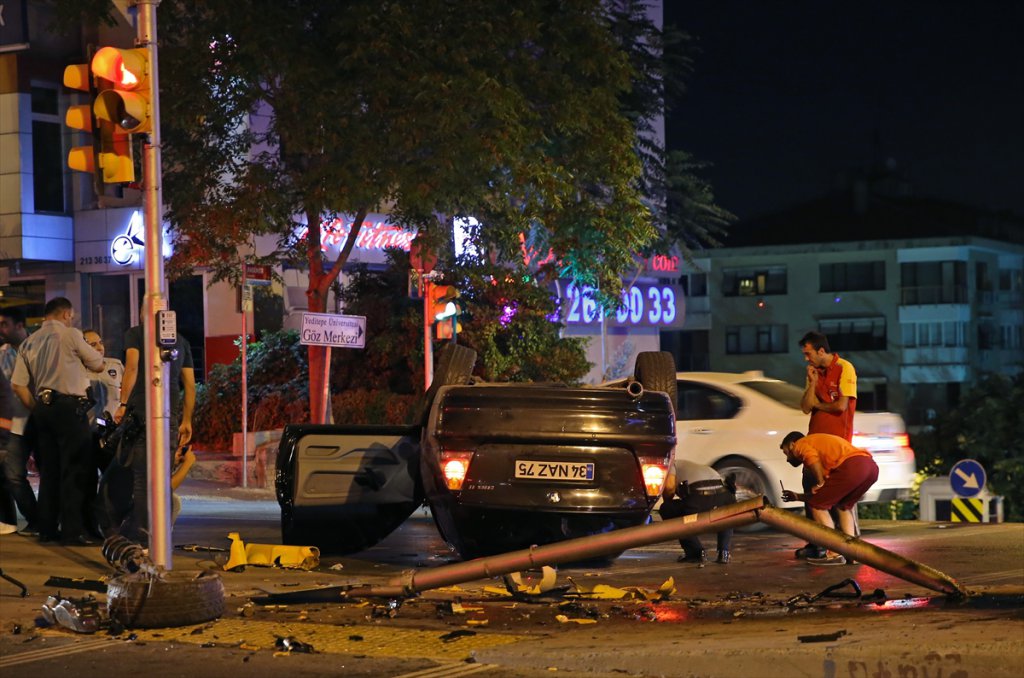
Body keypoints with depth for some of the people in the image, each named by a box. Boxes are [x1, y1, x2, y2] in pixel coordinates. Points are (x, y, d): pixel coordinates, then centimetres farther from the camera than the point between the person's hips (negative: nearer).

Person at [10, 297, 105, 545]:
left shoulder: (28, 343, 14)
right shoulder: (70, 334, -3)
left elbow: (18, 385, 8)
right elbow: (98, 365, 5)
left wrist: (37, 410, 14)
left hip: (43, 407, 6)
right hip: (69, 406, -6)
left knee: (48, 471, 11)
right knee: (73, 470, -6)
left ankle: (47, 529, 13)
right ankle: (73, 531, -9)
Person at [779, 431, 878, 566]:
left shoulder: (800, 445, 17)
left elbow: (812, 457, -11)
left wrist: (820, 483, 1)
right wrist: (798, 497, 49)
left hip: (852, 465, -8)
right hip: (871, 465, 8)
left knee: (818, 506, 7)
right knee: (843, 506, 30)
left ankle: (834, 554, 2)